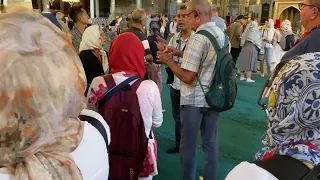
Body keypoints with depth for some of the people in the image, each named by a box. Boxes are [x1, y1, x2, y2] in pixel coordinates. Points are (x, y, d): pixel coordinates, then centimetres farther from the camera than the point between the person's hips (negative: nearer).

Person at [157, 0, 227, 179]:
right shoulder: (221, 34, 5)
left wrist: (168, 60, -10)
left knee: (188, 144, 9)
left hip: (195, 99, -8)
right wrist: (181, 53, 14)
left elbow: (188, 77, -22)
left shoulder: (198, 38, -21)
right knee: (211, 142, 18)